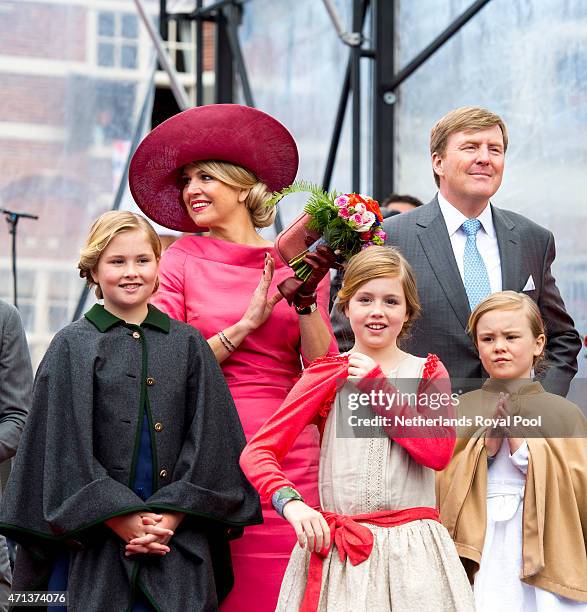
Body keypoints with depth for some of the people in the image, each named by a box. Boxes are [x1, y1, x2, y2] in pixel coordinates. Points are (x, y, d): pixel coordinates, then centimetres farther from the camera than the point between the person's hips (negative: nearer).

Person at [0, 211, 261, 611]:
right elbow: (67, 447, -4)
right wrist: (122, 519, -11)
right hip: (92, 541, -2)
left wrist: (171, 517, -7)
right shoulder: (73, 346, 2)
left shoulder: (187, 343, 8)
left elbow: (207, 441, 4)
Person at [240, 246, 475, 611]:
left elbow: (439, 452, -10)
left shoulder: (427, 373, 8)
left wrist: (377, 384, -7)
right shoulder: (326, 375, 6)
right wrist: (291, 503, -20)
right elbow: (257, 452, -2)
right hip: (336, 550, 0)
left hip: (411, 549, 1)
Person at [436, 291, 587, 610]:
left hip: (544, 557, 0)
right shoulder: (458, 411, 6)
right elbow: (439, 491, 1)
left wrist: (524, 449, -11)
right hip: (478, 563, 0)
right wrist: (482, 448, -11)